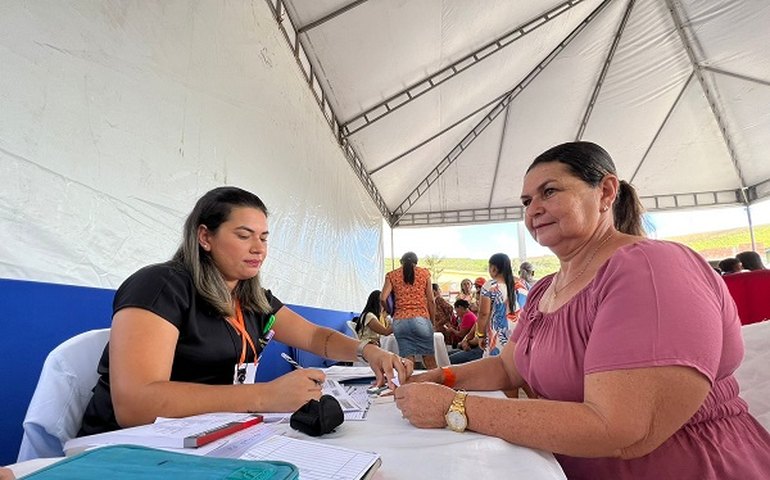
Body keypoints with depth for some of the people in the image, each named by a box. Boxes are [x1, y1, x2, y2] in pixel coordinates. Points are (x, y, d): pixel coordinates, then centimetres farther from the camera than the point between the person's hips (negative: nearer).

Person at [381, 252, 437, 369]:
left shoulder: (392, 275, 10)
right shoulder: (424, 273, 9)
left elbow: (383, 298, -2)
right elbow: (431, 300, 6)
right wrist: (432, 321, 14)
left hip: (400, 321, 1)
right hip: (421, 319, -1)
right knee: (429, 359, 10)